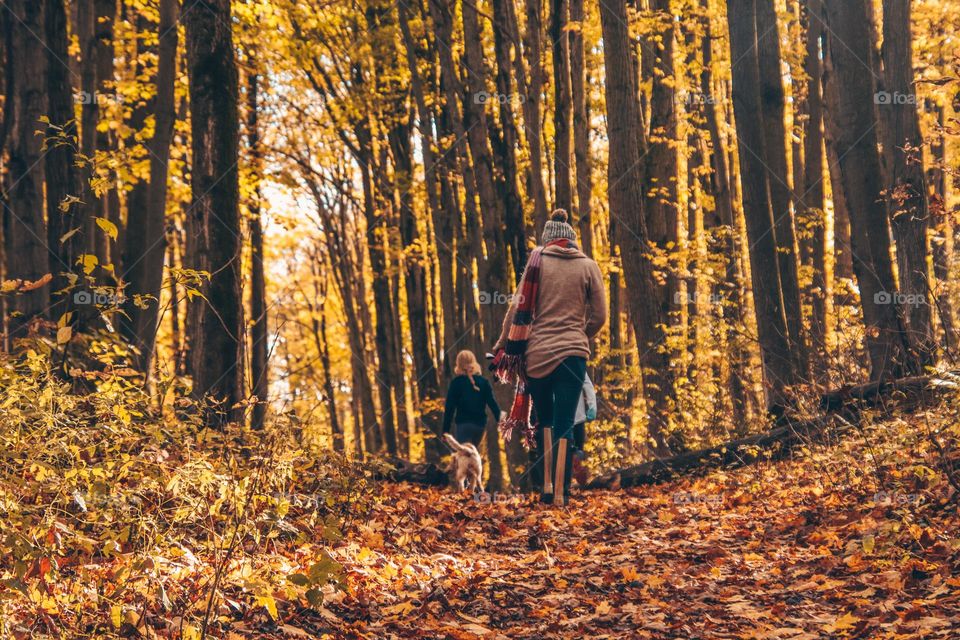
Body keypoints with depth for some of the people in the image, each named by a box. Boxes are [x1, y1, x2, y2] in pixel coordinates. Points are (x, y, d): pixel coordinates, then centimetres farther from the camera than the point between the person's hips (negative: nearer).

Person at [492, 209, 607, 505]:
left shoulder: (536, 260, 2)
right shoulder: (589, 267, 4)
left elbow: (517, 307, -2)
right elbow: (599, 316, 3)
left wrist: (503, 345, 6)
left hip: (536, 353, 1)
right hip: (573, 353, -1)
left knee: (544, 419, 18)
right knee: (564, 425, 1)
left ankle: (547, 484, 10)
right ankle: (560, 495, -3)